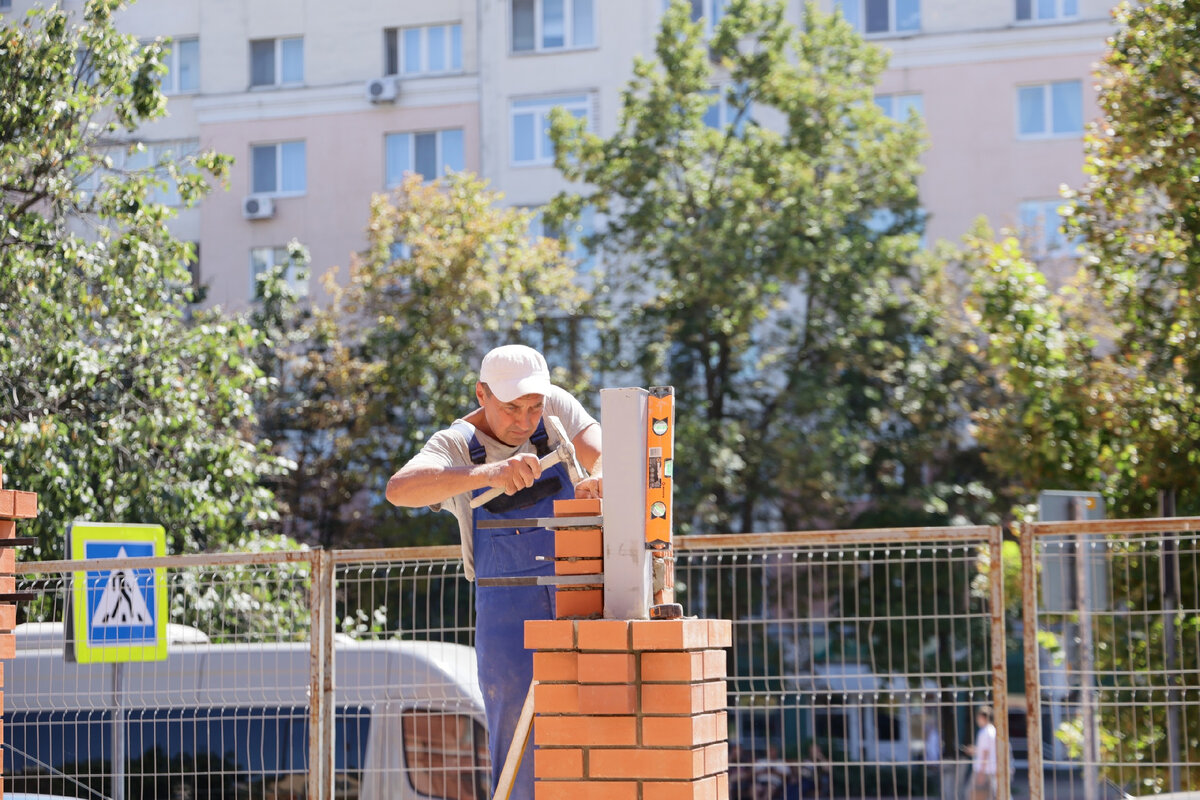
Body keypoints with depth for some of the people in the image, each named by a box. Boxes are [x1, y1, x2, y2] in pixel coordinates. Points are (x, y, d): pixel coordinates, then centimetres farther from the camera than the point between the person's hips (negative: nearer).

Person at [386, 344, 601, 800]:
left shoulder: (558, 409, 0)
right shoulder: (455, 446, -7)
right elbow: (399, 489, -27)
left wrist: (602, 479, -38)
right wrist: (486, 473, -42)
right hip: (509, 612, -1)